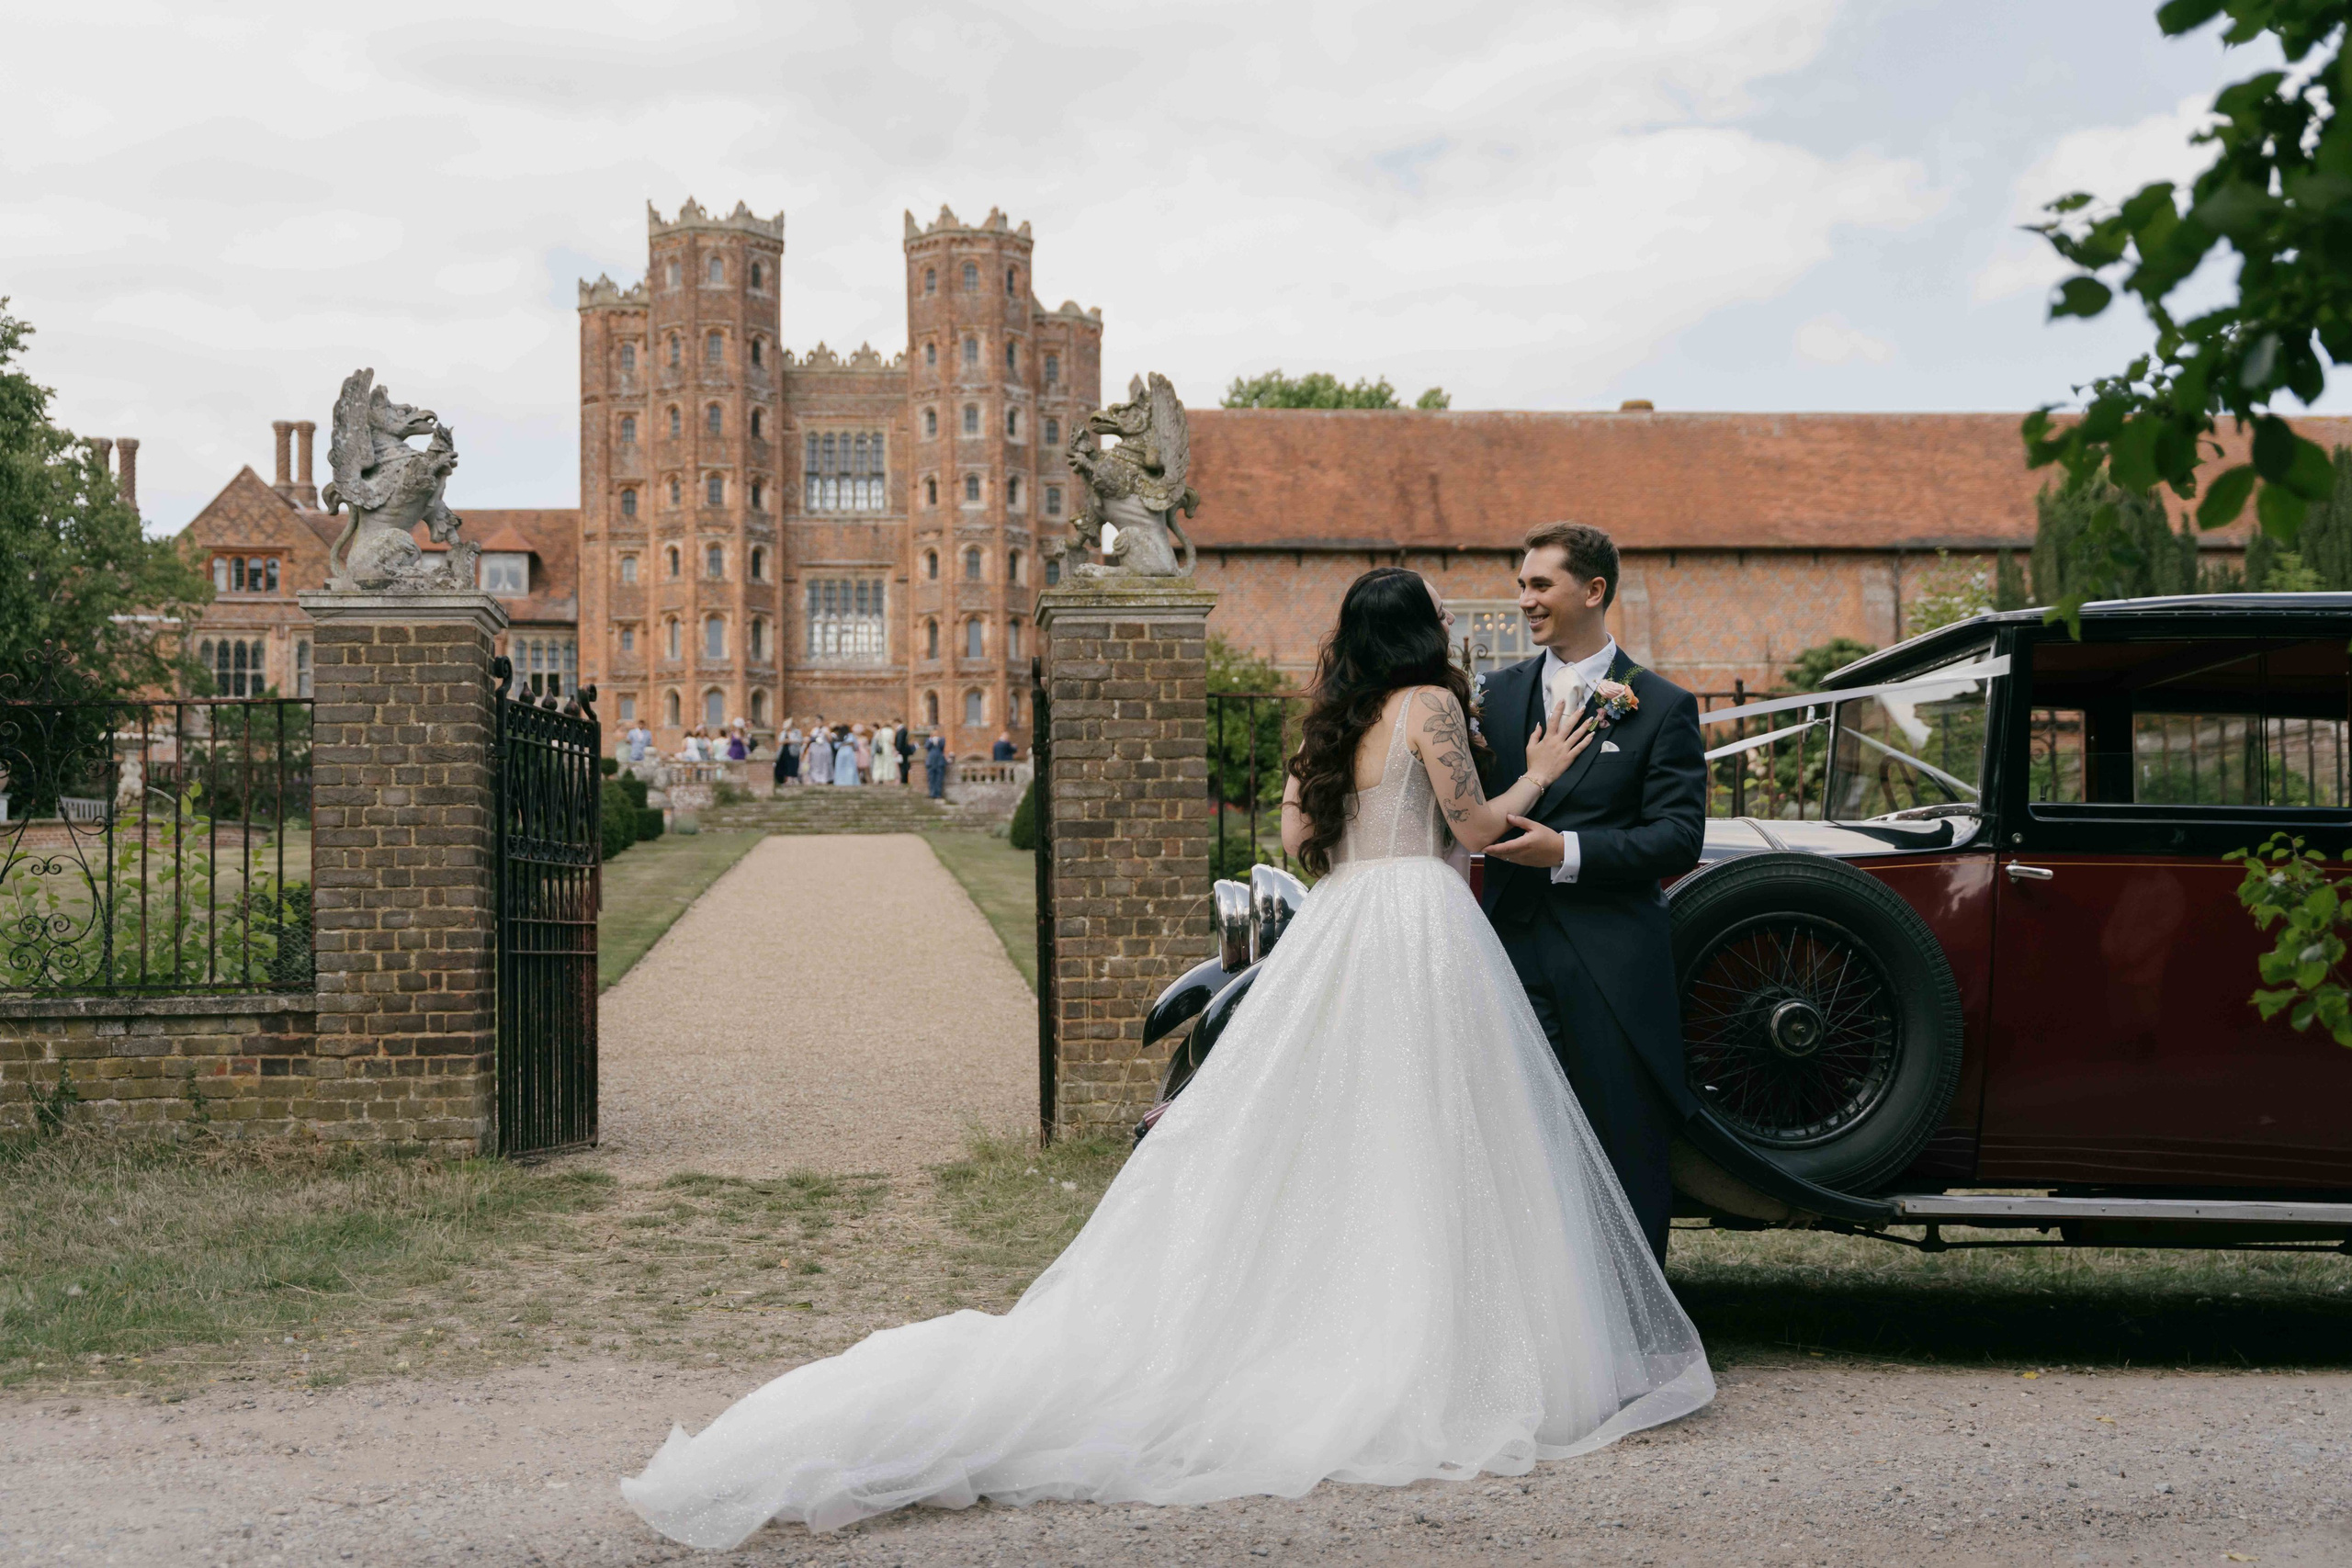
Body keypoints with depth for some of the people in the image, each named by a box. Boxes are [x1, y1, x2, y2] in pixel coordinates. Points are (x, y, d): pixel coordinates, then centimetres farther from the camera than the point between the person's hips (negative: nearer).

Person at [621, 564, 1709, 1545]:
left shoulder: (1330, 721, 16)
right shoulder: (1433, 705, -4)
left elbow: (1297, 838, 14)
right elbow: (1476, 828, -2)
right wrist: (1538, 775, 12)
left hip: (1332, 932, 7)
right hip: (1420, 923, -7)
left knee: (1319, 1144, 7)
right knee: (1425, 1151, -4)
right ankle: (1439, 1361, -3)